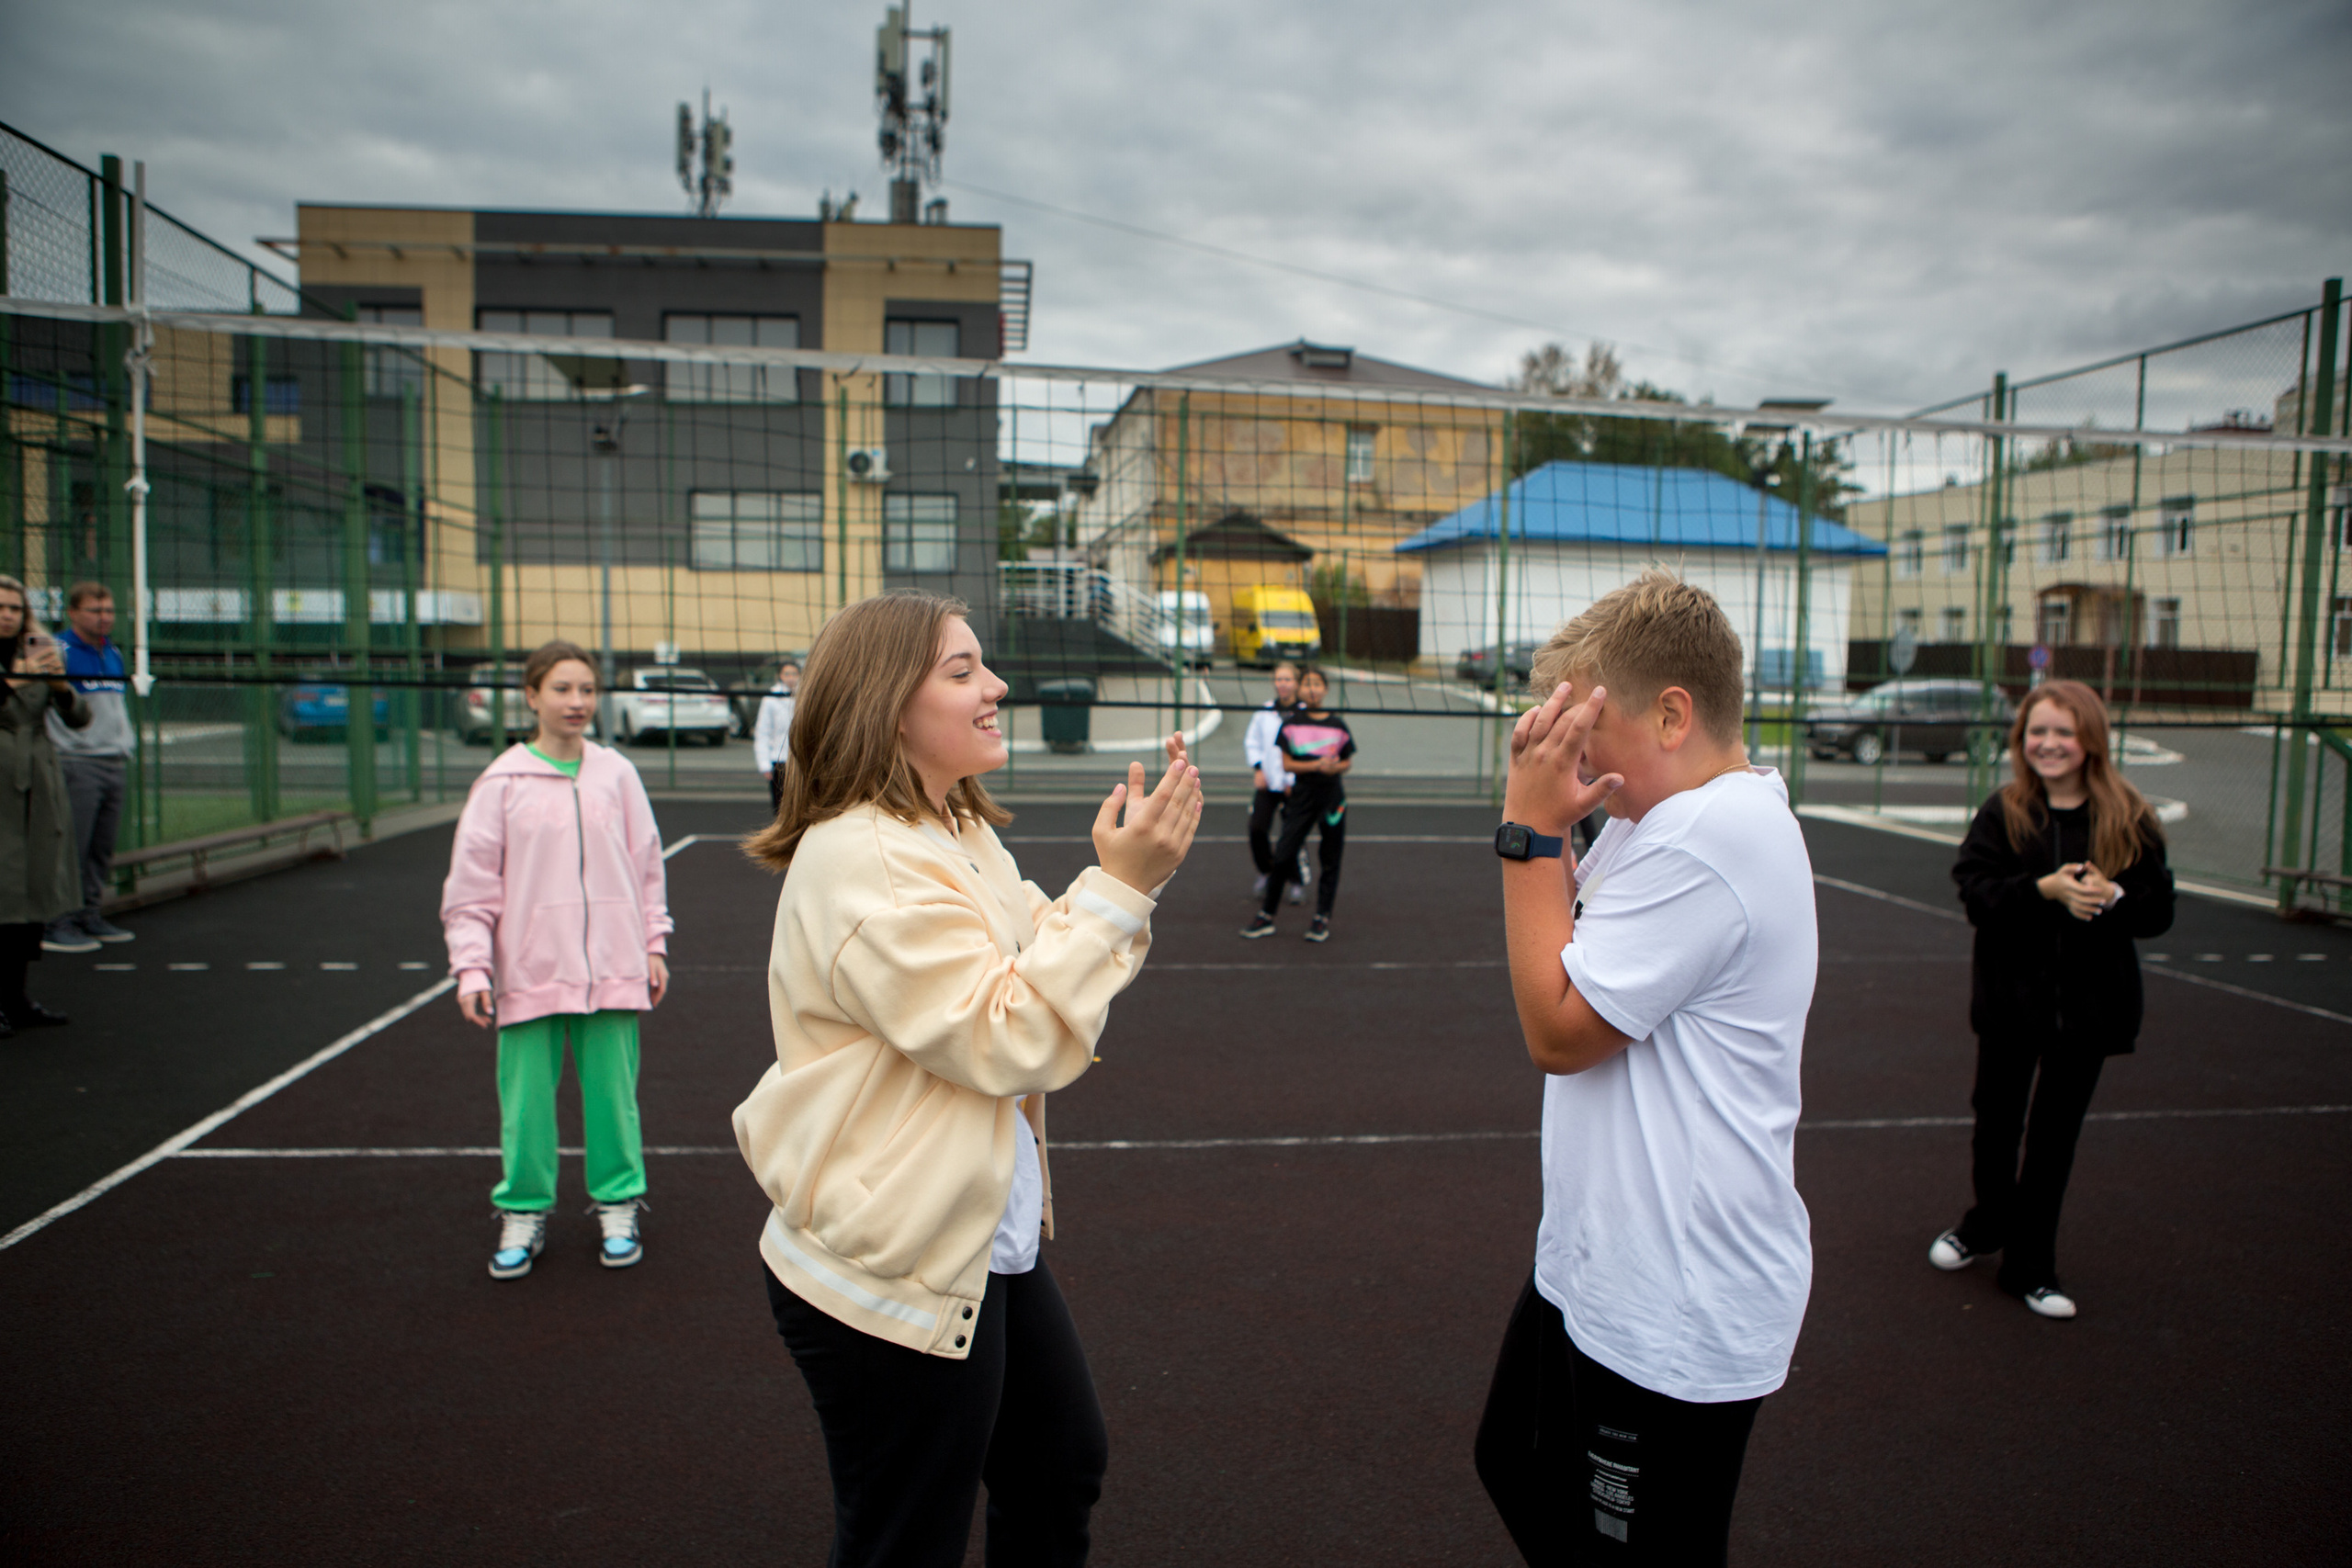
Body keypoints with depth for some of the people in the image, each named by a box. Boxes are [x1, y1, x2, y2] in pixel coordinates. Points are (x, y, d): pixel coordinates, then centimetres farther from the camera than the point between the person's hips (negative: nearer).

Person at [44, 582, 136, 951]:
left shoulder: (114, 653, 18)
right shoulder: (57, 652, -8)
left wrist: (127, 743, 21)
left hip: (114, 764, 7)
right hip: (77, 764, -7)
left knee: (102, 849, 10)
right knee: (71, 848, -7)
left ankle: (91, 917, 18)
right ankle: (59, 925, -2)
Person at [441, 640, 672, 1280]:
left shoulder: (616, 773, 4)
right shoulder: (502, 782, -2)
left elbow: (646, 864, 10)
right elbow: (471, 881, 0)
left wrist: (654, 945, 8)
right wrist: (471, 967, -5)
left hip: (612, 968, 1)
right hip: (530, 971, -1)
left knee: (613, 1090, 9)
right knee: (525, 1097, 6)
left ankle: (618, 1204, 24)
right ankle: (524, 1212, 24)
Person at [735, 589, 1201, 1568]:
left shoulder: (961, 835, 8)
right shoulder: (861, 862, -24)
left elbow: (1046, 963, 10)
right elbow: (1007, 1039, -27)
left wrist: (1132, 876, -5)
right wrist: (1120, 885, -26)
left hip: (985, 1242, 10)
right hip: (890, 1277, -9)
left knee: (1063, 1466, 25)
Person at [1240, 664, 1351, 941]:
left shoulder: (1338, 724, 3)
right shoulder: (1291, 722, 0)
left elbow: (1348, 762, 11)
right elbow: (1286, 763, -3)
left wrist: (1336, 767, -12)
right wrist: (1316, 765, -17)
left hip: (1332, 796, 1)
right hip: (1301, 796, -1)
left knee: (1330, 859, 4)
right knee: (1283, 856, -3)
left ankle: (1322, 918, 16)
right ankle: (1266, 916, 8)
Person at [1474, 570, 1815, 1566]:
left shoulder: (1709, 836, -26)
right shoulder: (1678, 817, 6)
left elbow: (1558, 1027, -22)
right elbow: (1570, 956, 12)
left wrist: (1533, 829, -18)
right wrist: (1539, 819, -3)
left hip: (1671, 1315, -10)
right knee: (1518, 1475, 26)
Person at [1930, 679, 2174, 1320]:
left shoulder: (2129, 819, -3)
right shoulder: (2002, 812, -3)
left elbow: (2158, 911, -3)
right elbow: (1975, 894, -12)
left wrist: (2112, 897, -23)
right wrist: (2044, 889, -27)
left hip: (2087, 1002, 0)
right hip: (2010, 996, 0)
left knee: (2054, 1135, 8)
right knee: (1996, 1121, 13)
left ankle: (2030, 1266, 21)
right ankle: (1987, 1224, 39)